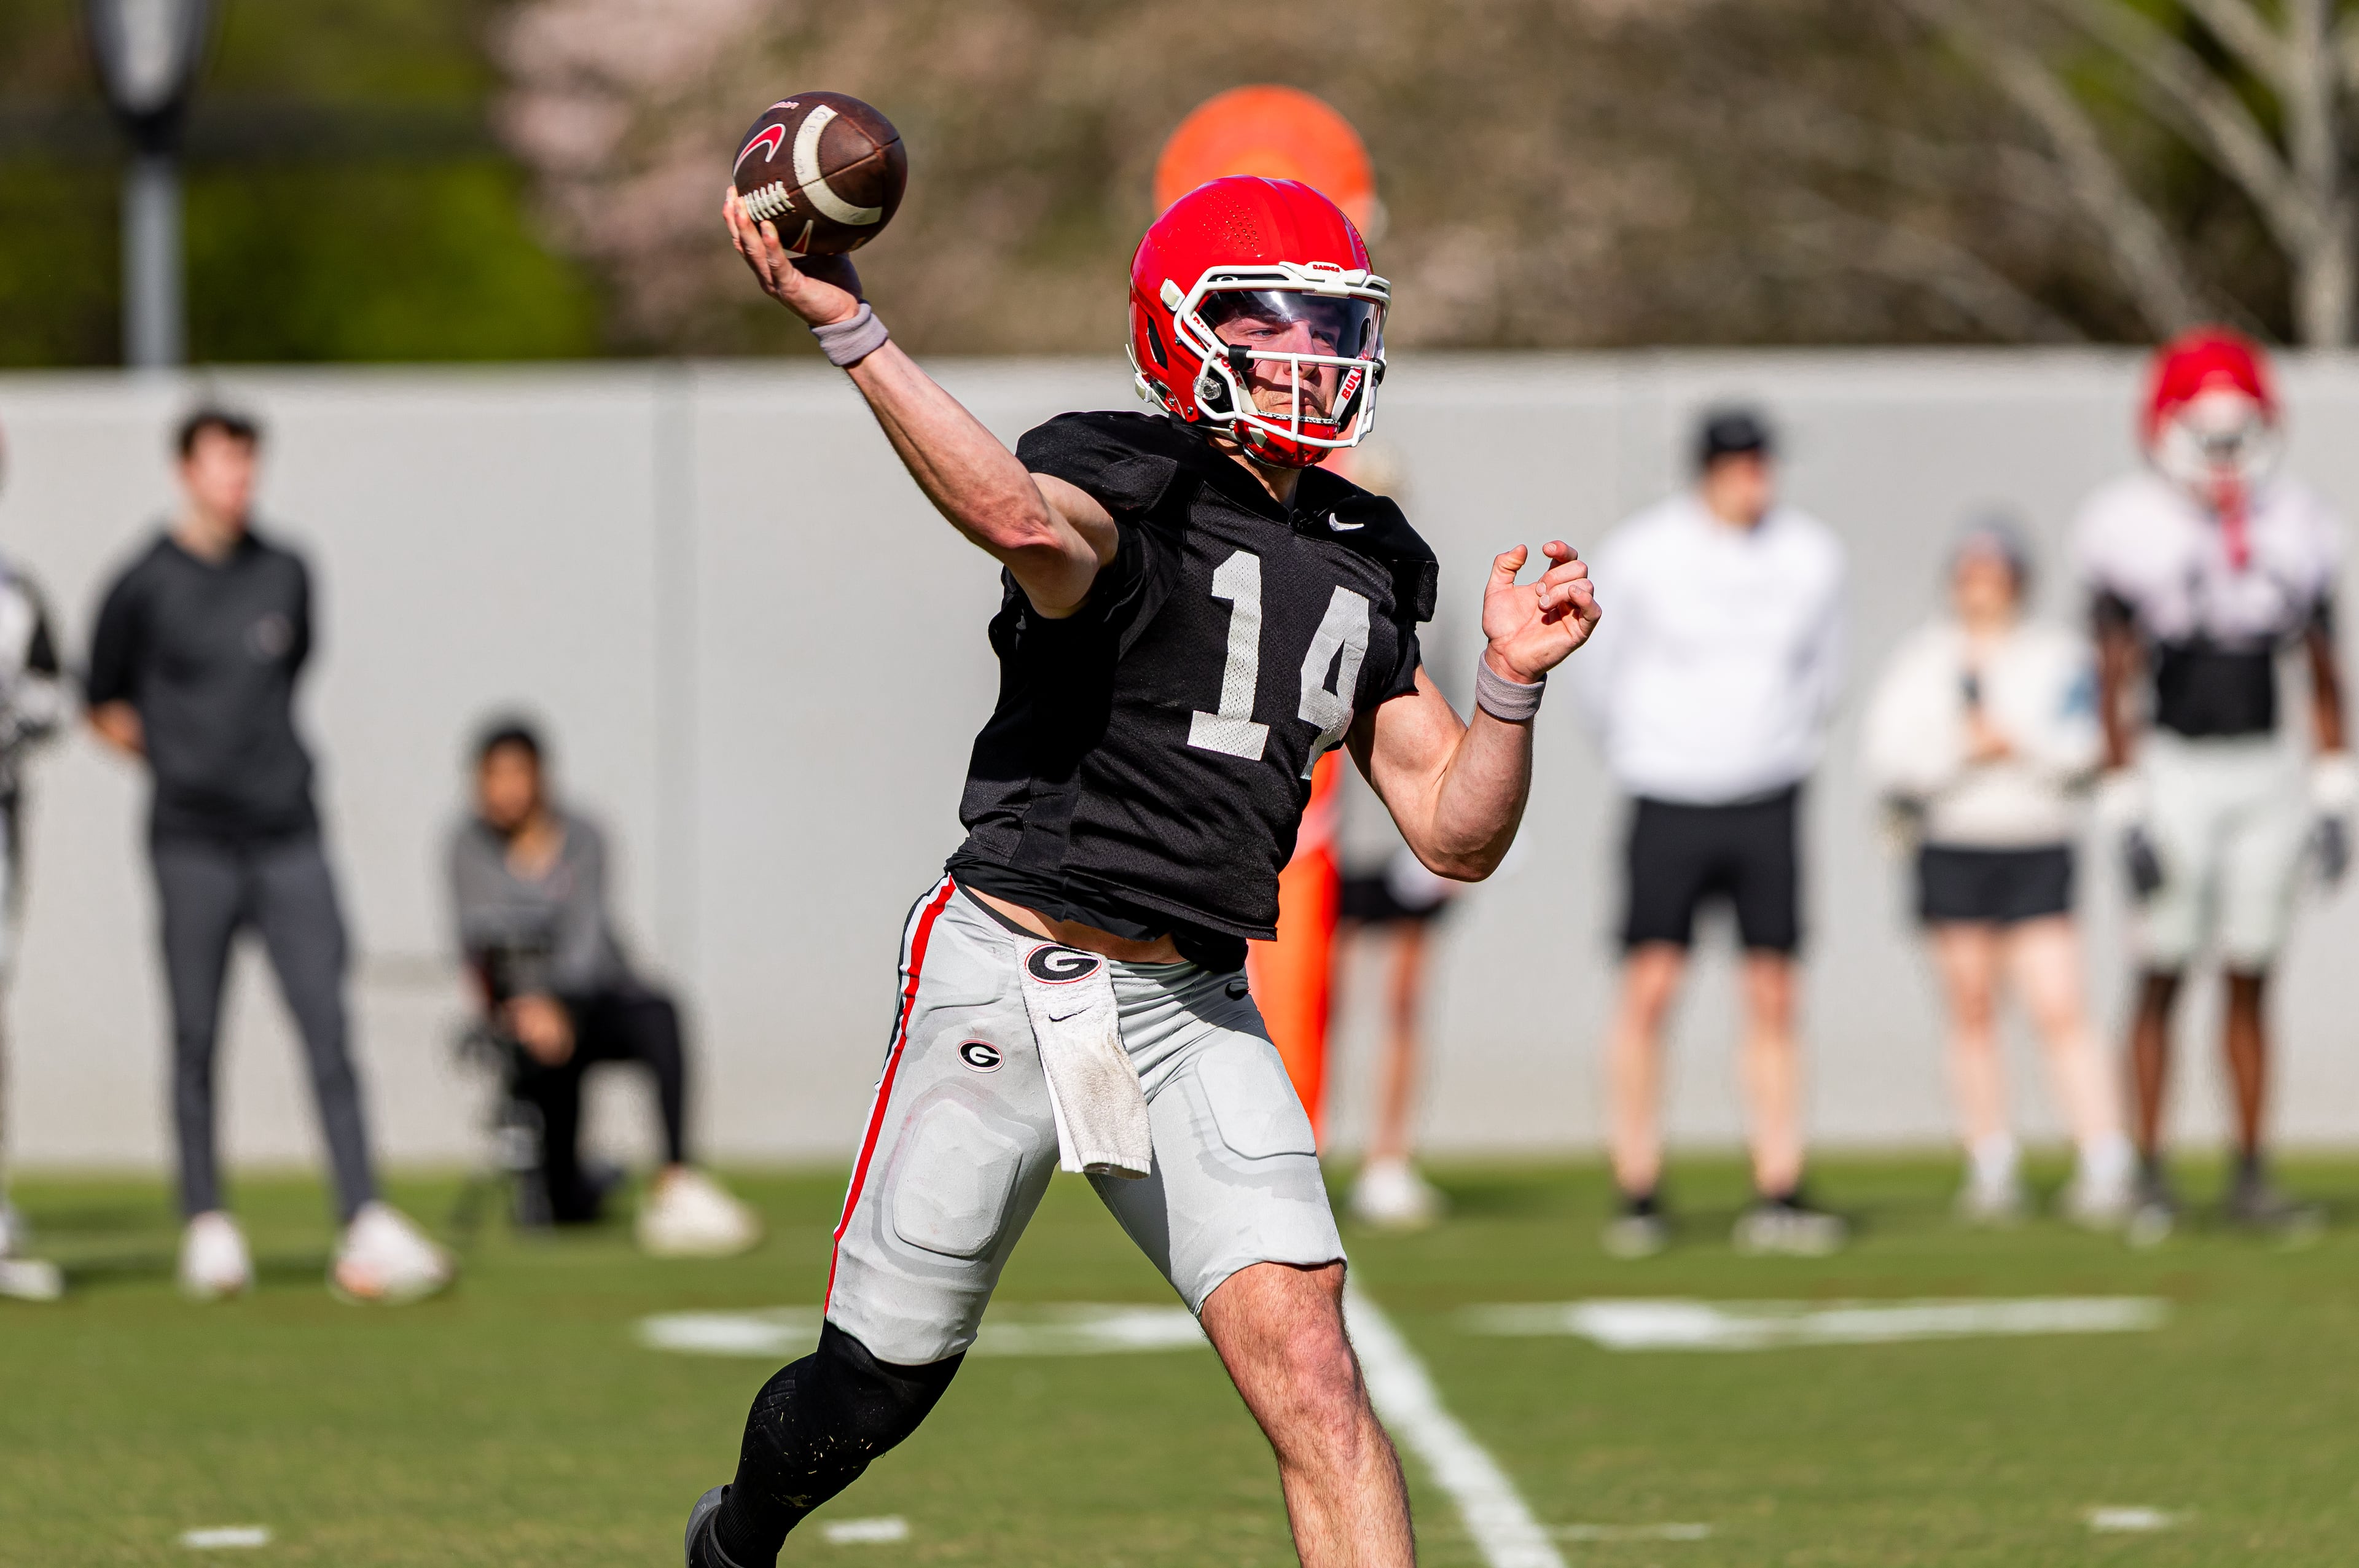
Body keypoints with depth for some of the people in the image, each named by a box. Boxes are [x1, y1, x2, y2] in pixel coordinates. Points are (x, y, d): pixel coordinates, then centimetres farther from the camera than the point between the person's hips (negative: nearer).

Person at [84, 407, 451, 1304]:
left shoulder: (285, 575, 10)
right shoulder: (145, 586, -1)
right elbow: (103, 703, 9)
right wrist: (172, 759, 4)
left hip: (287, 835, 3)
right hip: (193, 845, -3)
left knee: (327, 1028, -5)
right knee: (196, 1037, 1)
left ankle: (364, 1226, -10)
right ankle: (207, 1227, 10)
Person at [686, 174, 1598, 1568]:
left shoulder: (1363, 570, 11)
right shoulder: (1124, 490, -10)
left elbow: (1458, 835, 12)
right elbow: (1027, 522, -37)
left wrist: (1512, 680, -5)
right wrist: (850, 331, -47)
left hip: (1193, 1012, 5)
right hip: (1011, 973, -5)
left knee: (1309, 1371, -14)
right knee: (879, 1386, 8)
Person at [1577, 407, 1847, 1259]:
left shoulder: (1809, 556, 1)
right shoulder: (1641, 555, -7)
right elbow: (1602, 669, 7)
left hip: (1768, 803, 2)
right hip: (1669, 801, -2)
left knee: (1772, 997, 1)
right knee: (1649, 988, -7)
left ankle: (1778, 1196, 4)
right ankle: (1637, 1194, 1)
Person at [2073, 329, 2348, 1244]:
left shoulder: (2293, 531, 6)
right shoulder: (2136, 532, -7)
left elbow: (2324, 677, 11)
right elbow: (2116, 683, -7)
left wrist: (2334, 798, 6)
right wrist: (2125, 812, -11)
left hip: (2265, 773, 4)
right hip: (2173, 769, -4)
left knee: (2251, 984, 6)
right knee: (2163, 978, -3)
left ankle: (2251, 1178, 9)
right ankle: (2149, 1177, 2)